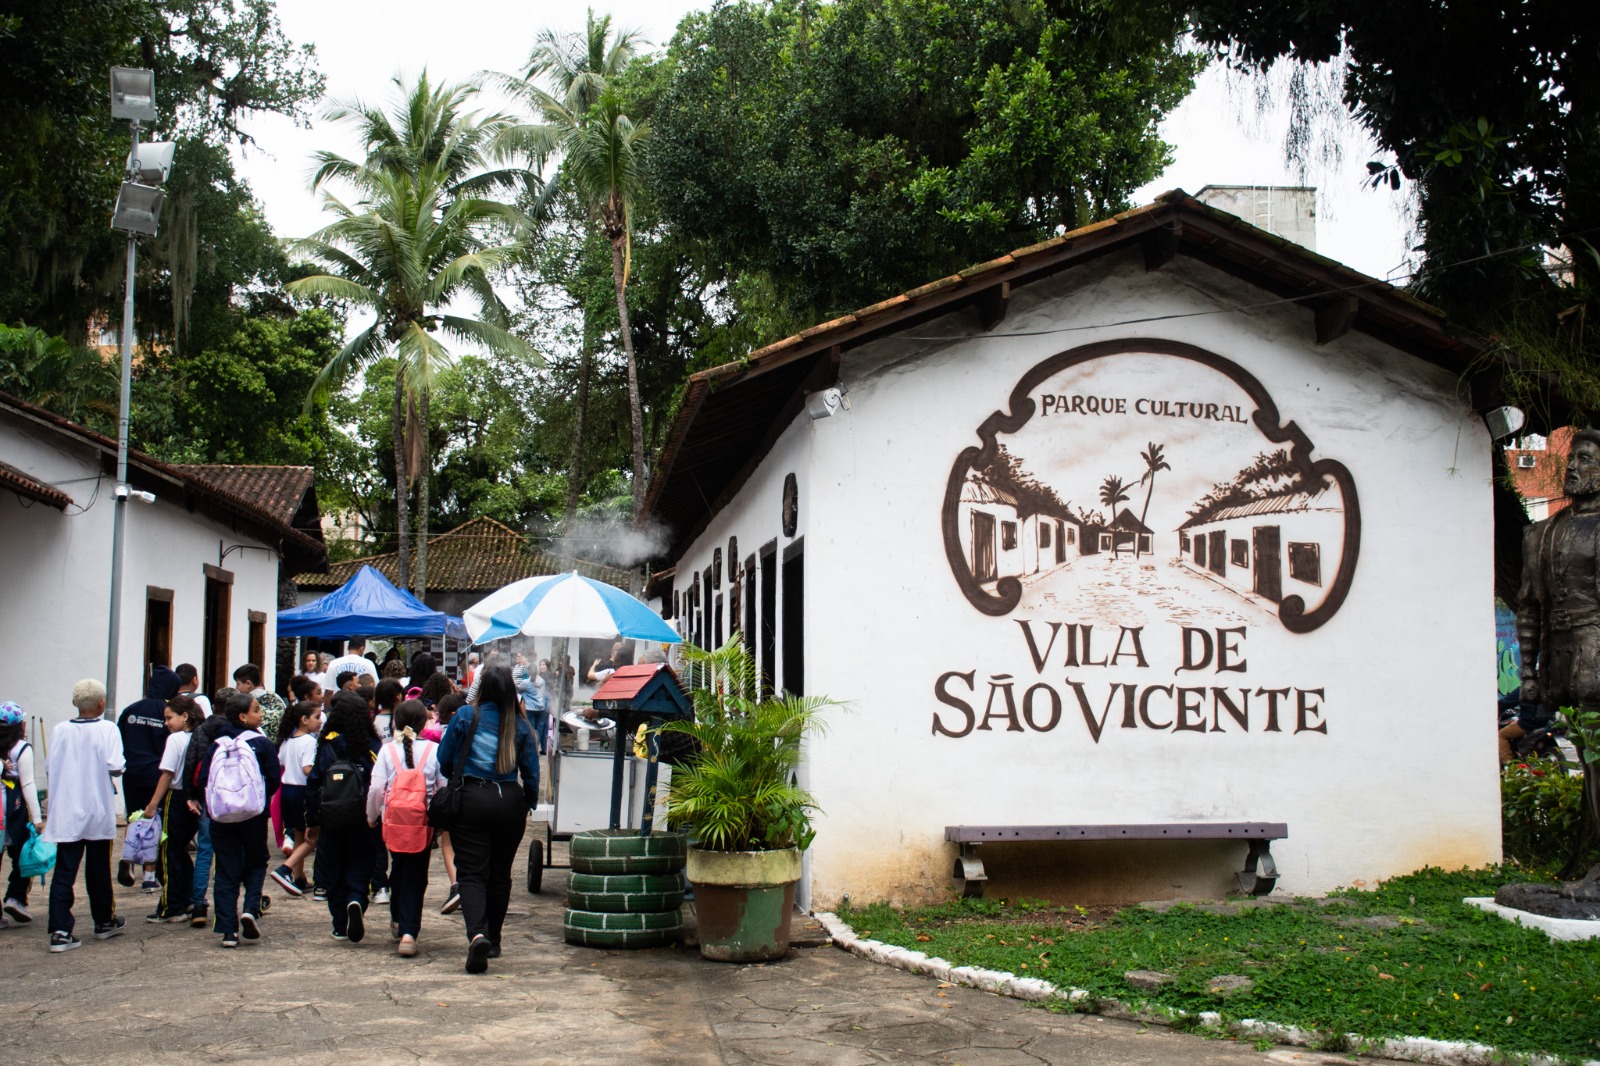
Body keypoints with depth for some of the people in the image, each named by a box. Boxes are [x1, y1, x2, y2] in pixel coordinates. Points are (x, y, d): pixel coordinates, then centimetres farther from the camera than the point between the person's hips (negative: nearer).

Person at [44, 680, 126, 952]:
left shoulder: (60, 730, 0)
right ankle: (104, 922, 29)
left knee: (63, 873, 1)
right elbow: (115, 767, -18)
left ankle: (60, 931, -8)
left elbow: (48, 768, 2)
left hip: (64, 814, 1)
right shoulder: (108, 729, -9)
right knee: (99, 869, 14)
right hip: (98, 812, -1)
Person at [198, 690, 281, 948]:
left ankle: (228, 930, 4)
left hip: (221, 817, 2)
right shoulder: (262, 744, -7)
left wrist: (213, 804, 13)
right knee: (256, 863, 17)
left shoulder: (217, 745, 0)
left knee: (226, 872, 7)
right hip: (253, 816, -2)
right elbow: (274, 779, -8)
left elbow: (203, 780, -2)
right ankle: (251, 909, -5)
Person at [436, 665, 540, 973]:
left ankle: (477, 934, -26)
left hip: (471, 799, -2)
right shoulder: (521, 726, 2)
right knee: (500, 874, 15)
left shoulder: (465, 716, -2)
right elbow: (532, 773, 3)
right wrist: (528, 807, 16)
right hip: (509, 802, 2)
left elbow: (444, 761, 4)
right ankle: (493, 941, 24)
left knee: (471, 872, -3)